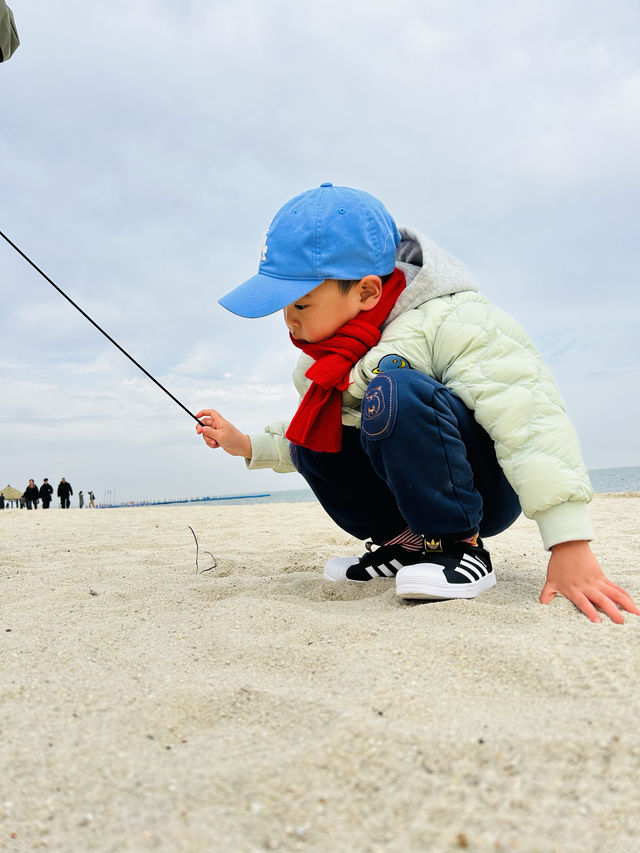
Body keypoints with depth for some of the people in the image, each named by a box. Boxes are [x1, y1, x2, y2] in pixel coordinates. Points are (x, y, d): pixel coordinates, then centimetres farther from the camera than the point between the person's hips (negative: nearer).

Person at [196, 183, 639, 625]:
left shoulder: (451, 321, -22)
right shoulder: (327, 353, 5)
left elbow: (529, 419, -31)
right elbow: (306, 440, 20)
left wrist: (571, 546, -36)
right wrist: (246, 445, 6)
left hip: (490, 486, -8)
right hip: (417, 490, 8)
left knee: (395, 391, -32)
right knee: (311, 437, -10)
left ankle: (462, 547, -21)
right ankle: (407, 543, -2)